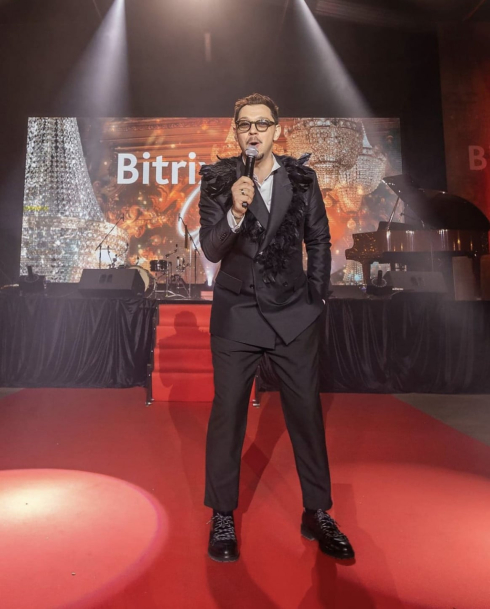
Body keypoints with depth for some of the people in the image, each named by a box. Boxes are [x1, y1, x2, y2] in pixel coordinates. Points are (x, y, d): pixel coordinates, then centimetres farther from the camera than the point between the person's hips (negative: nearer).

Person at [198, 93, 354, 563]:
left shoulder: (302, 178, 6)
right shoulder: (218, 181, 1)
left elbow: (319, 240, 12)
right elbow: (211, 250, -6)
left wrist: (317, 296, 6)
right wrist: (236, 213, -23)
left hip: (294, 313, 2)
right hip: (237, 314, -1)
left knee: (306, 411, 7)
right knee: (227, 413, 4)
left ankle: (317, 513, 28)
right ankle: (222, 518, 24)